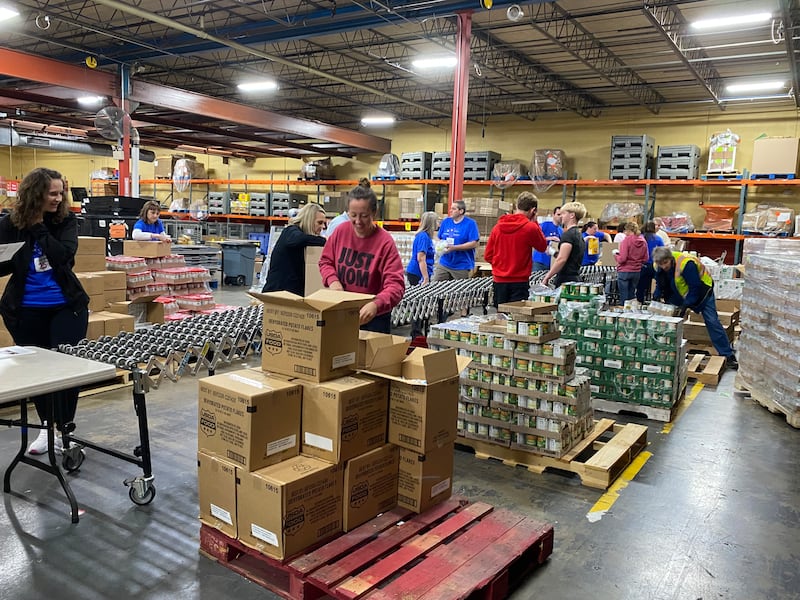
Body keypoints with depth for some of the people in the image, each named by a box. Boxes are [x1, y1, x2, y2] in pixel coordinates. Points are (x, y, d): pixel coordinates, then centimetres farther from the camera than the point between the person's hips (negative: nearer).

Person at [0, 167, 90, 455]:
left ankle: (65, 429, 11)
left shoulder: (66, 221, -4)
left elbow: (63, 255, -19)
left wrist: (38, 227, -18)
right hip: (26, 310, 1)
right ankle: (46, 426, 30)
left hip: (67, 305, -1)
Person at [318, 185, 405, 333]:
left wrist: (376, 305, -44)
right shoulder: (341, 231, -4)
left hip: (374, 317, -4)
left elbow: (395, 284, -25)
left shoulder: (385, 242, -18)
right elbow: (325, 261, 9)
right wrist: (332, 280, -13)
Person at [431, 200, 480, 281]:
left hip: (462, 267, -4)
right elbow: (440, 239, 18)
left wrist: (454, 248, -19)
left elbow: (474, 244, -14)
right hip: (444, 264, 4)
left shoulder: (470, 224, -7)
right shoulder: (445, 222, 9)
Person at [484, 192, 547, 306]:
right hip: (519, 281, -4)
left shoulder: (498, 227, 2)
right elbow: (542, 247, 6)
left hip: (498, 281, 5)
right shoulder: (530, 227, -11)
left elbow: (487, 256, 5)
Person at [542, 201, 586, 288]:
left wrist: (547, 277, -17)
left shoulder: (568, 234, -11)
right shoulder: (579, 235, 19)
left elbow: (561, 259, -20)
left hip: (566, 280, -9)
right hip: (576, 279, 9)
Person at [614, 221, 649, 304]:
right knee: (631, 295, 16)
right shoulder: (643, 241, 1)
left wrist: (615, 255, 1)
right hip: (636, 272, 5)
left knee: (624, 297, 2)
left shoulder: (627, 240, -14)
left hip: (625, 271, -5)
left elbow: (622, 259, -18)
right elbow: (645, 259, 7)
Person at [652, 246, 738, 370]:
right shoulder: (658, 267, -16)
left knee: (712, 321, -11)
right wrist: (656, 297, -19)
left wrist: (686, 304, -36)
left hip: (701, 290, -6)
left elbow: (695, 287, -31)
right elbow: (660, 285, -1)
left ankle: (728, 356, -5)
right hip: (679, 292, 6)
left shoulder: (686, 263, -35)